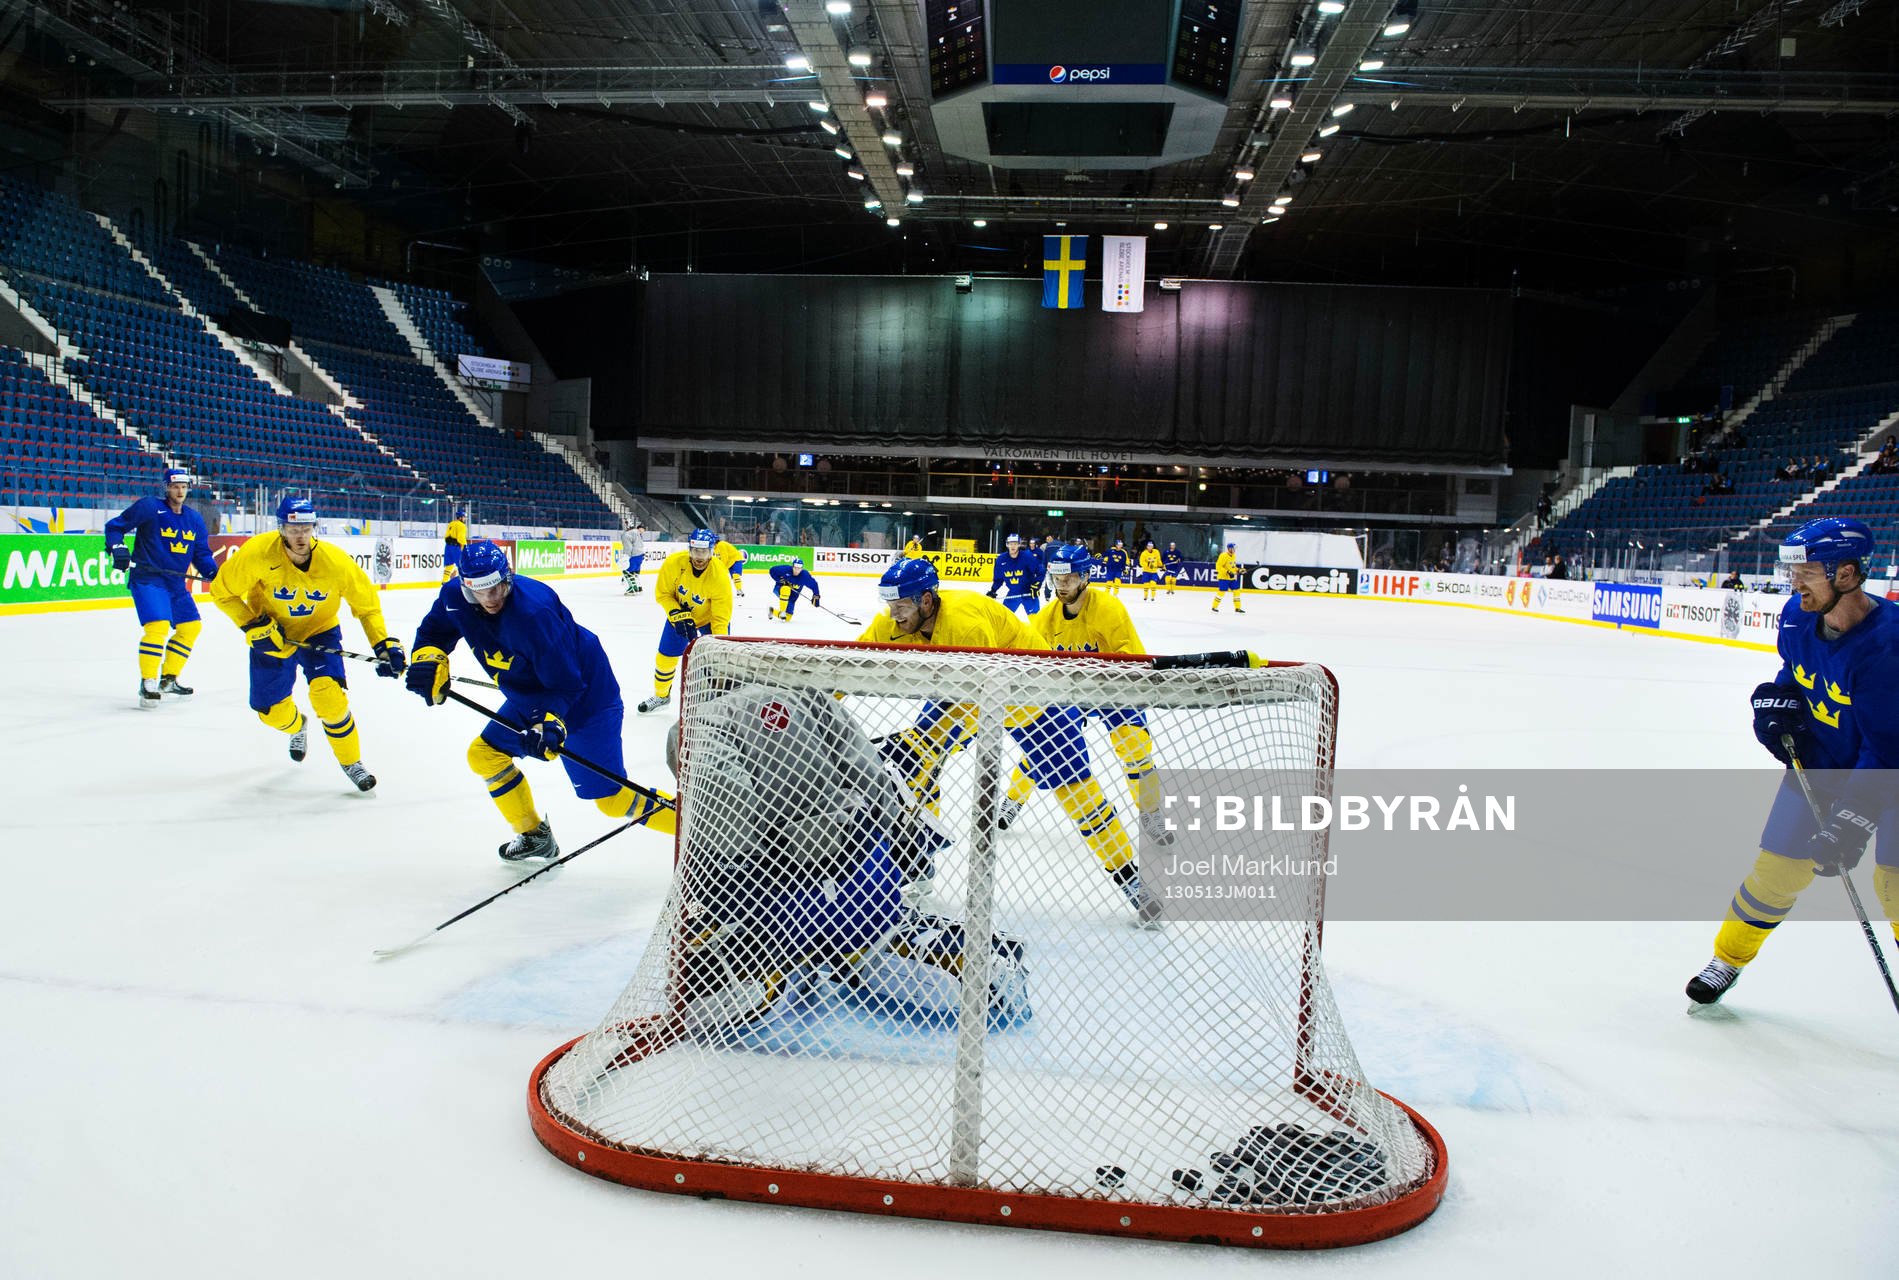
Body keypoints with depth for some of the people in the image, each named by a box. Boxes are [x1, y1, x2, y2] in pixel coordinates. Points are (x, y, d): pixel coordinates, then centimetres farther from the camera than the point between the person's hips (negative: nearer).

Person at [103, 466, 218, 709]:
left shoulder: (194, 519, 10)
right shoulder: (149, 507, -7)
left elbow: (201, 554, 12)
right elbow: (114, 526, -4)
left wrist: (214, 573, -3)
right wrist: (117, 548, -19)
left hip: (176, 583, 7)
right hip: (147, 579, -7)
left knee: (191, 626, 12)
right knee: (158, 625, -21)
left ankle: (168, 679, 25)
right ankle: (147, 684, -12)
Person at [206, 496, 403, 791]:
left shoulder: (336, 561, -25)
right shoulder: (257, 553, -25)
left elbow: (367, 604, -12)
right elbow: (223, 592, -10)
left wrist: (384, 645, -20)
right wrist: (252, 625, -21)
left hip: (320, 632, -1)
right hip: (272, 635, 1)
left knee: (329, 696, -22)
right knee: (271, 710, 6)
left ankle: (351, 761, 0)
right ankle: (297, 726, 46)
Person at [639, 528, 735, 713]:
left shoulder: (720, 577, -35)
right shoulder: (674, 563, -29)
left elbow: (720, 618, -31)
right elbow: (663, 593, -14)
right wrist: (678, 615, -27)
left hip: (710, 617, -2)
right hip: (679, 613, 2)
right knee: (665, 657, 8)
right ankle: (661, 695, 34)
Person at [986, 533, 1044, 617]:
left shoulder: (1028, 556, -18)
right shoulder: (1001, 559, -7)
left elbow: (1040, 572, -11)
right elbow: (998, 578, 7)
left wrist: (1035, 587, -18)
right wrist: (992, 591, -2)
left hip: (1028, 592, -4)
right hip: (1012, 593, 4)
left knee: (1034, 616, -10)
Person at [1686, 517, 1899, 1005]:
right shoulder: (1797, 618, -11)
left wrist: (1850, 823, -31)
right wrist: (1778, 700, -7)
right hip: (1820, 764, 5)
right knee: (1778, 865, 4)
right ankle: (1728, 958, 21)